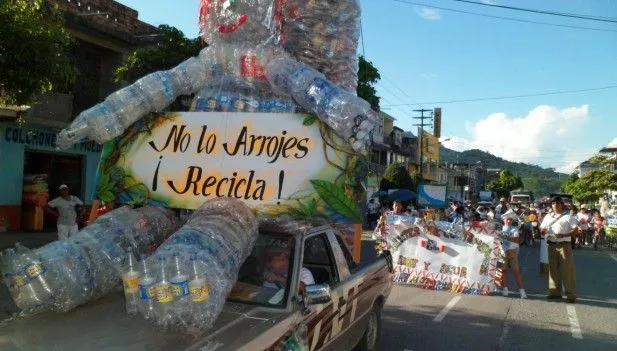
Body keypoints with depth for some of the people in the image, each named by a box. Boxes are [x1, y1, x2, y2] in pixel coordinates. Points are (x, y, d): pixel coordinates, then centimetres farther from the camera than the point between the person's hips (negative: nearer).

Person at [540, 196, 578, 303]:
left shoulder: (567, 217, 3)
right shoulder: (548, 216, 16)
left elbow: (575, 230, -4)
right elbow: (542, 229, 17)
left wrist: (563, 235, -19)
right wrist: (543, 231, -7)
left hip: (564, 245, -4)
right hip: (552, 245, 4)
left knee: (567, 270, -4)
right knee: (553, 269, 8)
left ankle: (571, 295, 0)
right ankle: (555, 292, 16)